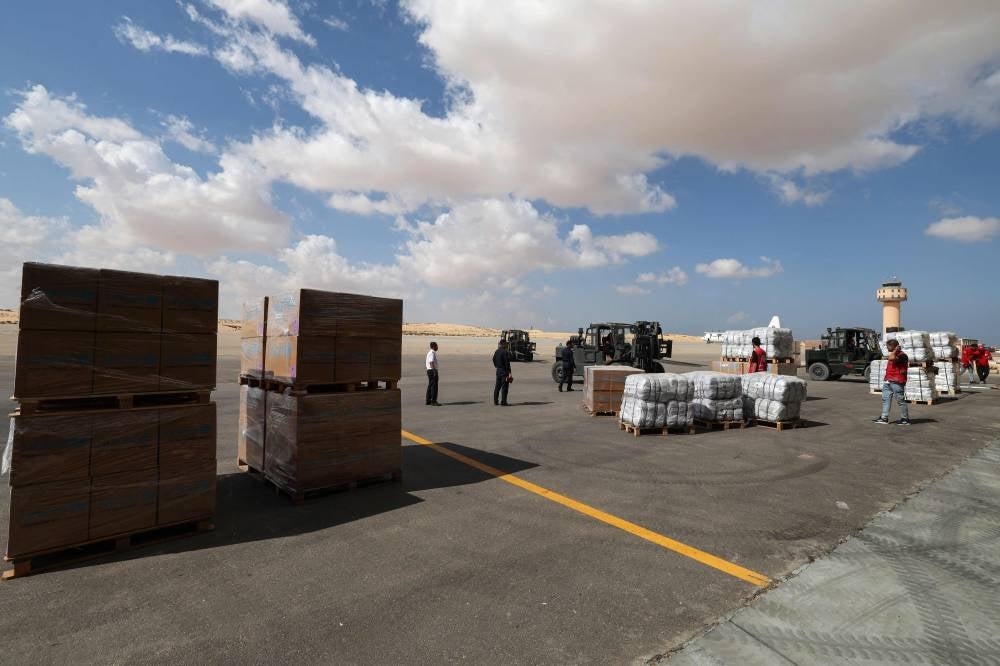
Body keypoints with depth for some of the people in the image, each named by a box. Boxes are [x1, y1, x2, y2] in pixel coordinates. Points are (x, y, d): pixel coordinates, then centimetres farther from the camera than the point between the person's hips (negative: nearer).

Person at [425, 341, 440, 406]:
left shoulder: (429, 353, 17)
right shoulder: (432, 353, -15)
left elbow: (425, 362, 24)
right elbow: (431, 362, -26)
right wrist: (434, 370, -30)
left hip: (429, 370, 11)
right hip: (432, 371, -11)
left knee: (430, 386, 14)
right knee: (434, 386, -9)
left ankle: (428, 401, 20)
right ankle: (433, 401, -10)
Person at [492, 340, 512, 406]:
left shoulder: (496, 351, 8)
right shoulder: (505, 352, -16)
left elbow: (494, 360, 19)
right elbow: (507, 363, -18)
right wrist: (509, 372, -16)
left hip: (498, 371, 8)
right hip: (504, 371, -8)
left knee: (497, 386, 15)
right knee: (504, 387, -2)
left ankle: (495, 401, 20)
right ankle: (503, 402, -2)